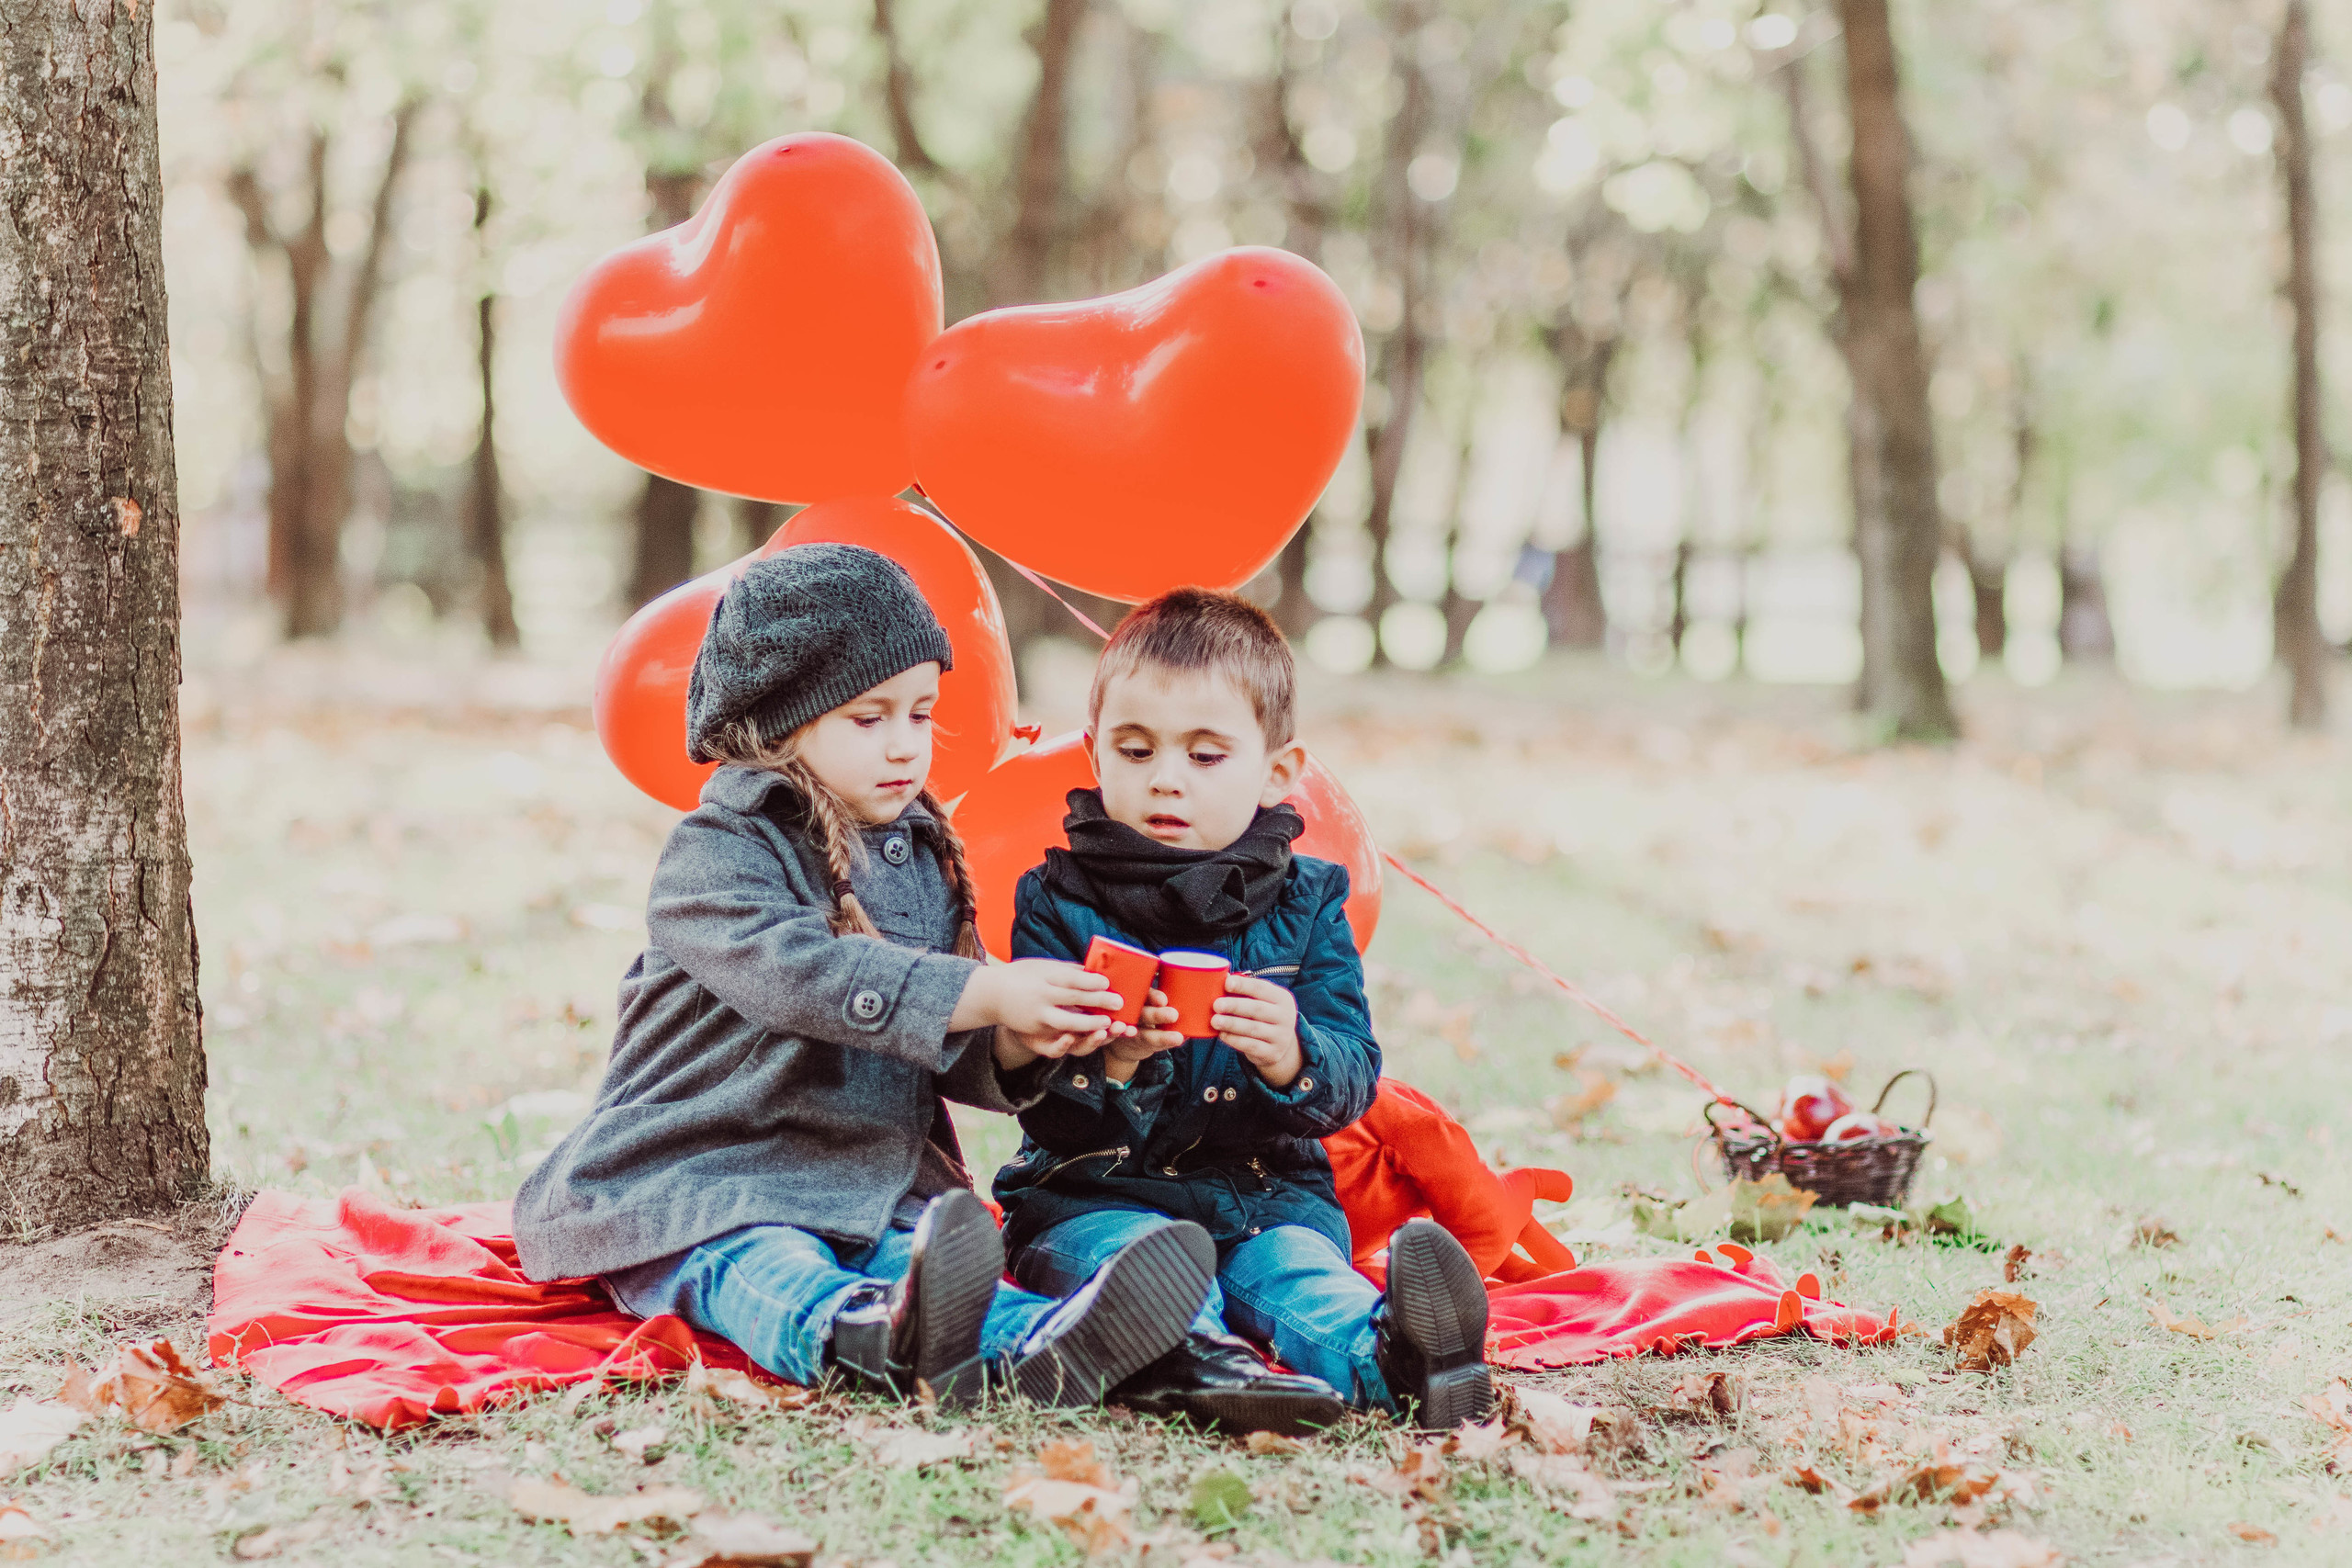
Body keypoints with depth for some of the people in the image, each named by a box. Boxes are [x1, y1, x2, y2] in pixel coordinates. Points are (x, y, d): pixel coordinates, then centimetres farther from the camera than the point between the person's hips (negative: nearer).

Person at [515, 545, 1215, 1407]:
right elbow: (803, 975, -25)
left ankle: (1028, 1349, -58)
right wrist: (987, 993, -32)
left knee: (926, 1259, -27)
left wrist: (1013, 1047, -8)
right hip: (694, 1190, -5)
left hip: (869, 1193, 5)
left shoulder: (924, 859, 17)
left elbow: (951, 1059, 18)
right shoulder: (715, 857, -6)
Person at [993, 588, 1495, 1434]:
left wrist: (1290, 1057, -28)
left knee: (1297, 1263, -29)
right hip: (1097, 1196, -1)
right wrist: (1106, 1065, -31)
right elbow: (1034, 1098, -7)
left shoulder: (1305, 902, 7)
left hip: (1269, 1192, 1)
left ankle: (1383, 1355, -59)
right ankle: (1194, 1360, -63)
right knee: (1141, 1253, -33)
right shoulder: (1059, 902, 1)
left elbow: (1353, 1077, -3)